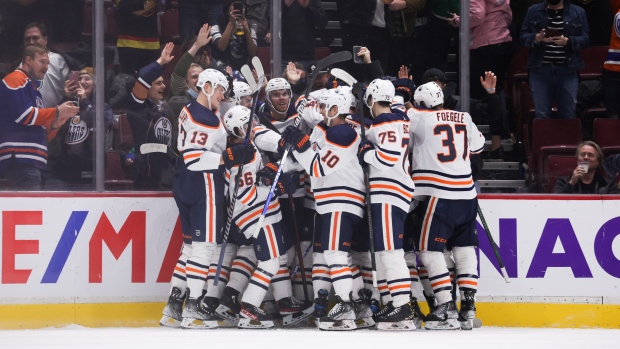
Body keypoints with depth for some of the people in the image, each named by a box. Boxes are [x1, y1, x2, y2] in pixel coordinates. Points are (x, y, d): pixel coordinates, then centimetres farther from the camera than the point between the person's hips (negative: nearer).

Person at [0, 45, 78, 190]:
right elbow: (23, 114, -15)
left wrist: (54, 125, 6)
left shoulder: (33, 89, 27)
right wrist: (57, 112, -7)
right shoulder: (16, 80, -2)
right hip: (19, 159, -10)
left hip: (31, 162, 10)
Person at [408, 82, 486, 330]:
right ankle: (468, 305, 13)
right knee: (464, 247, 15)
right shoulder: (464, 118, 10)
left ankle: (446, 309, -9)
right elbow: (478, 146, 22)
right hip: (466, 195, 6)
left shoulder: (421, 117, -5)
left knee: (429, 249, -2)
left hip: (438, 196, -6)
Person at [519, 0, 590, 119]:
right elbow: (523, 36, 7)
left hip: (567, 70, 0)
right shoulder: (534, 11, 10)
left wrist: (567, 41, -16)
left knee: (568, 116, 2)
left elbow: (585, 39, 2)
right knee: (541, 115, 0)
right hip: (540, 69, 0)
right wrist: (537, 38, -13)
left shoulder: (578, 12, 8)